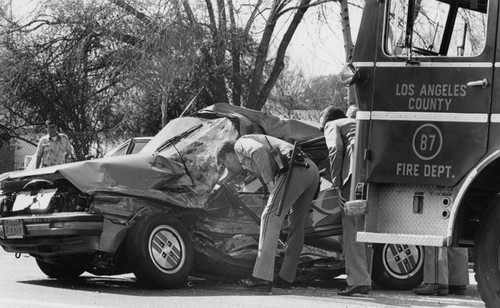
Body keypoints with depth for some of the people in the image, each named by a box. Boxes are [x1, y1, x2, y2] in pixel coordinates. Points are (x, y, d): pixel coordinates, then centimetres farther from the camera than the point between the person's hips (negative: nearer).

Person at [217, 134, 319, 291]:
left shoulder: (240, 144, 10)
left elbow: (259, 151, -12)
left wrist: (269, 181, -9)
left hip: (295, 170, -9)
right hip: (312, 168, 9)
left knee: (270, 218, -9)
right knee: (296, 225, 14)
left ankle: (262, 277, -15)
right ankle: (286, 278, 19)